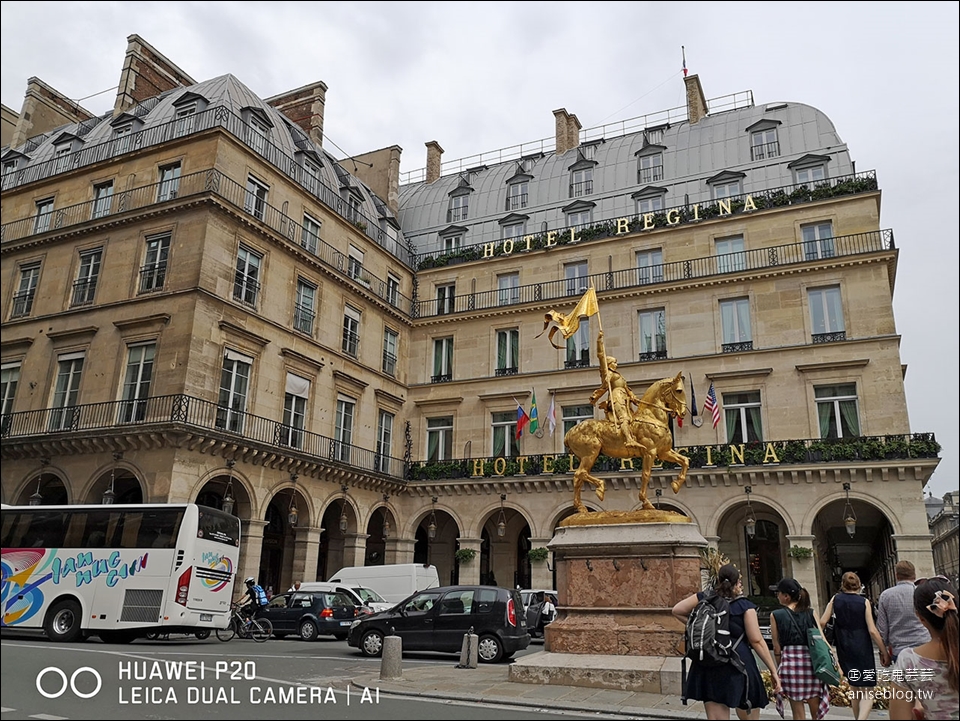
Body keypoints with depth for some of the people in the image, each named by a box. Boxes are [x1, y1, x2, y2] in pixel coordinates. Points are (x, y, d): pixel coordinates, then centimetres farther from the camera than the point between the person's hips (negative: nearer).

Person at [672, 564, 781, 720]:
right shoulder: (745, 606, -5)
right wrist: (773, 671, -1)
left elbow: (677, 610, 7)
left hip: (708, 666, 4)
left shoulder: (704, 598, 4)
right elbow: (757, 641, -7)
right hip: (738, 667, -3)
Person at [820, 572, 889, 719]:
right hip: (862, 648, -3)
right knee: (866, 691, -1)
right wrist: (884, 652, -2)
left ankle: (858, 717, 28)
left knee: (854, 687, 21)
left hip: (844, 648, 3)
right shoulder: (864, 602, -5)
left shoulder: (835, 599, 2)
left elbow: (822, 622, -2)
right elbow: (872, 630, -9)